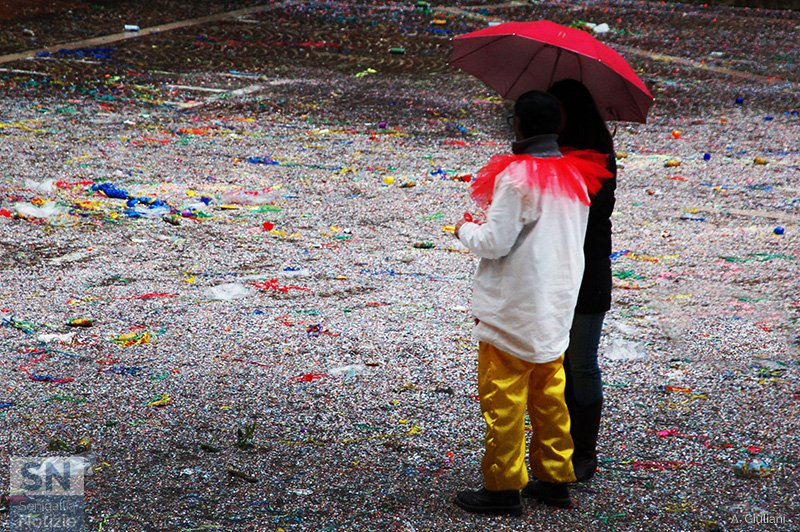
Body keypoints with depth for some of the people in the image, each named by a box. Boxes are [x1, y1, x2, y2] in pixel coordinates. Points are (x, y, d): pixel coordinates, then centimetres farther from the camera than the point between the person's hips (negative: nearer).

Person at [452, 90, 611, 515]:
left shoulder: (516, 176, -17)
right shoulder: (576, 176, 7)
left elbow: (496, 242, -19)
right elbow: (566, 238, 12)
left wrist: (465, 230, 2)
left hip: (513, 312, -8)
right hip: (557, 306, 8)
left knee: (503, 400, 1)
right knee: (549, 397, 16)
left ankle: (503, 487, 5)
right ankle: (555, 479, 21)